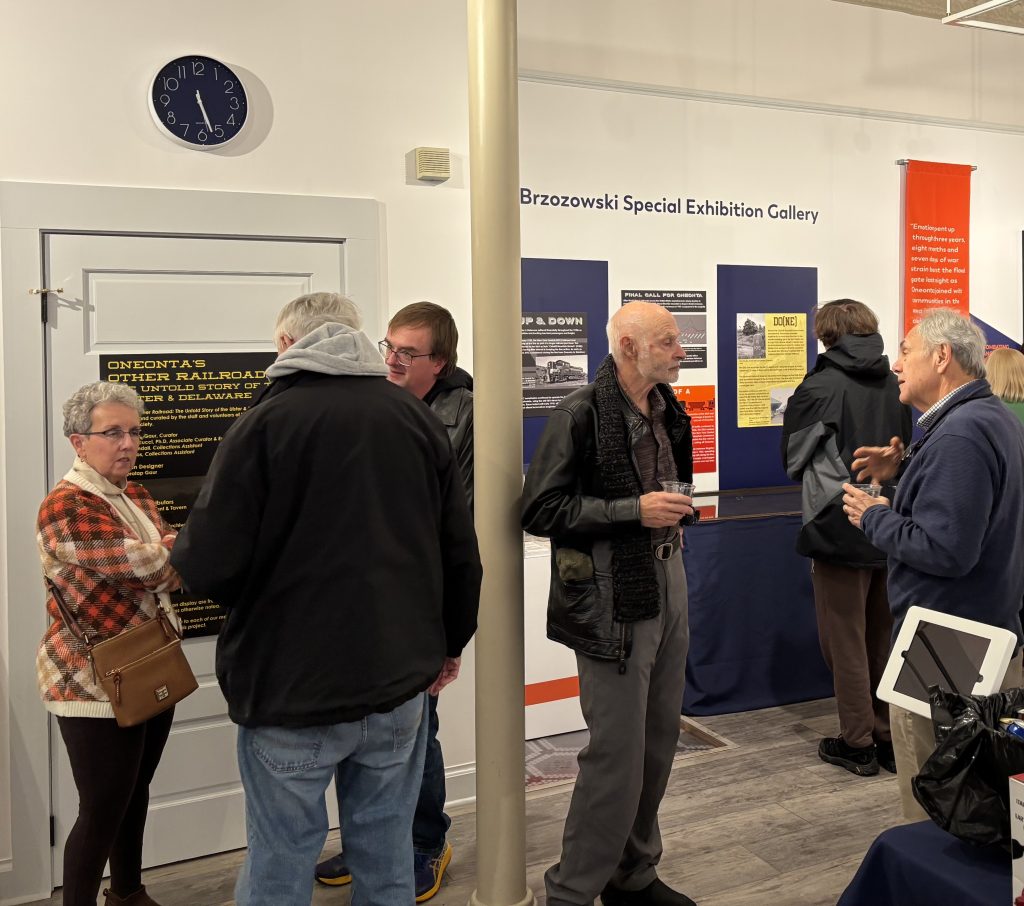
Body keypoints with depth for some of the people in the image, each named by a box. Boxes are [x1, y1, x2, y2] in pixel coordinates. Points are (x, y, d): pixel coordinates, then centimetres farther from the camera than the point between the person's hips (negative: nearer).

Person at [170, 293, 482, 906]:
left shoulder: (267, 421, -11)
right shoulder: (418, 417, 2)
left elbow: (208, 567, -15)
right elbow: (462, 553, 4)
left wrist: (182, 553, 8)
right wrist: (448, 644, 18)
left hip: (293, 689, -4)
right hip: (400, 681, 4)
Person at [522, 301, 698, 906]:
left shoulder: (668, 409, 11)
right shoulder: (582, 415, -13)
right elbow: (541, 510, -16)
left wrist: (676, 506, 10)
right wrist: (635, 510, -20)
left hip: (668, 582, 8)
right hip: (613, 597, -8)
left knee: (659, 740, 15)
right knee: (618, 753, -5)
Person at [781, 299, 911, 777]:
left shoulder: (819, 388, -13)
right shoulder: (897, 386, 3)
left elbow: (792, 456, -1)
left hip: (838, 530, -5)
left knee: (845, 641, 6)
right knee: (883, 639, 16)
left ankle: (858, 743, 13)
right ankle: (890, 736, 24)